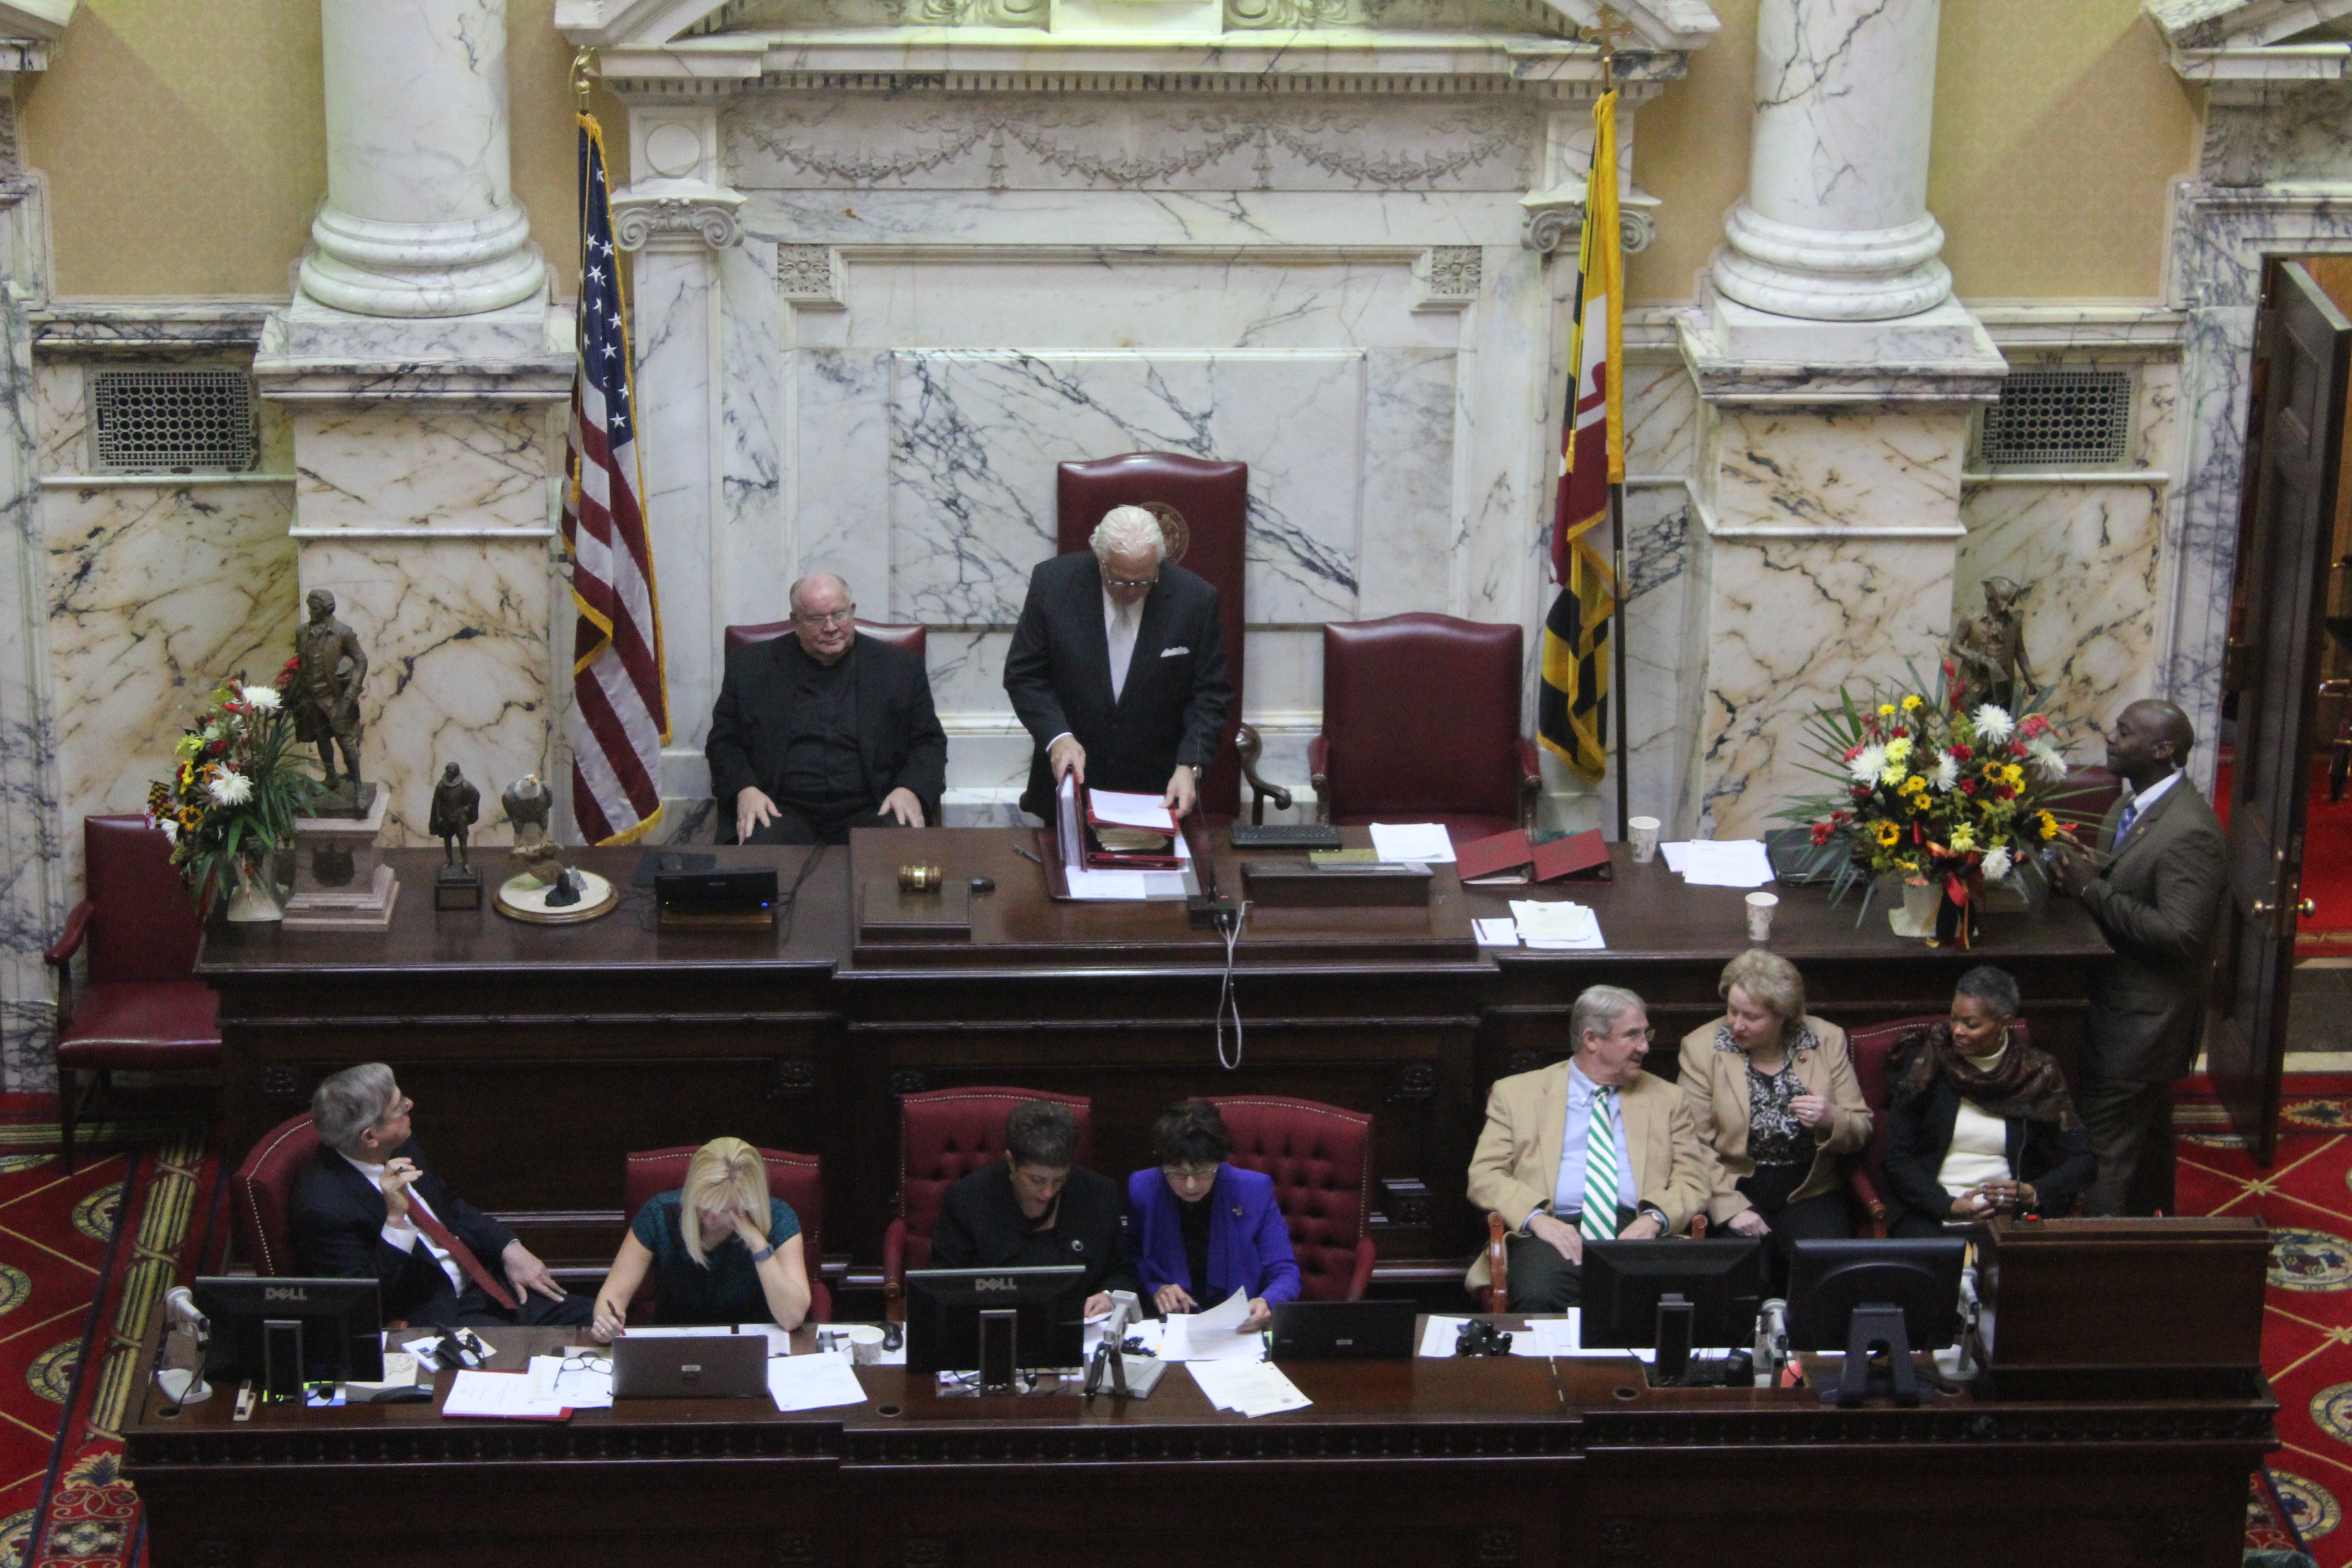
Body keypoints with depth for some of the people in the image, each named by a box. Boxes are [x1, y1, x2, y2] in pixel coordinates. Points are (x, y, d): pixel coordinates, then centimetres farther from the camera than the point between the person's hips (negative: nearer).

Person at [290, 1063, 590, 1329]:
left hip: (475, 1283, 8)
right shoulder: (323, 1206, -23)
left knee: (585, 1317, -2)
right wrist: (396, 1219, -33)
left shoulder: (401, 1146, 2)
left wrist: (510, 1249, 6)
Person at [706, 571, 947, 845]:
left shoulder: (901, 667, 13)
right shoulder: (751, 666, 12)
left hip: (868, 810, 1)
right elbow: (723, 742, 13)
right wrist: (745, 790, -7)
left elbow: (930, 743, 13)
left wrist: (910, 790, -8)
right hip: (784, 810, 0)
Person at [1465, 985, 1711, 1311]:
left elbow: (1693, 1182, 15)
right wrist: (1537, 1218, -11)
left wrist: (1653, 1218, -8)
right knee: (1539, 1299, -36)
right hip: (1556, 1231, -1)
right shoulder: (1517, 1093, 16)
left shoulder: (1665, 1098, 22)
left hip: (1634, 1232, 1)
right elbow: (1484, 1175, 8)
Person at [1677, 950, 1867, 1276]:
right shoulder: (1701, 1048, 1)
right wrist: (1733, 1208, -16)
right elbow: (1697, 1146, -3)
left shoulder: (1828, 1041, 5)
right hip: (1735, 1190, -1)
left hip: (1811, 1196, 1)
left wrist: (1832, 1119, -15)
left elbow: (1861, 1130, 9)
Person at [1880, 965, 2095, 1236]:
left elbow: (2082, 1161, 7)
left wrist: (2033, 1193, -13)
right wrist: (1949, 1204, -15)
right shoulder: (1925, 1066, 3)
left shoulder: (2036, 1075, 6)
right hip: (1930, 1212, -1)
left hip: (2007, 1213, 1)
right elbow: (1897, 1158, 0)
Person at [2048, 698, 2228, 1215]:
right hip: (2121, 1003, 10)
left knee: (2104, 1147, -7)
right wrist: (2081, 876, -2)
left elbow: (2180, 932, -30)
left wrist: (2094, 888, -26)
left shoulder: (2190, 832, -25)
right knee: (2148, 1129, 24)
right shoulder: (2131, 808, 6)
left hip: (2142, 1021, -10)